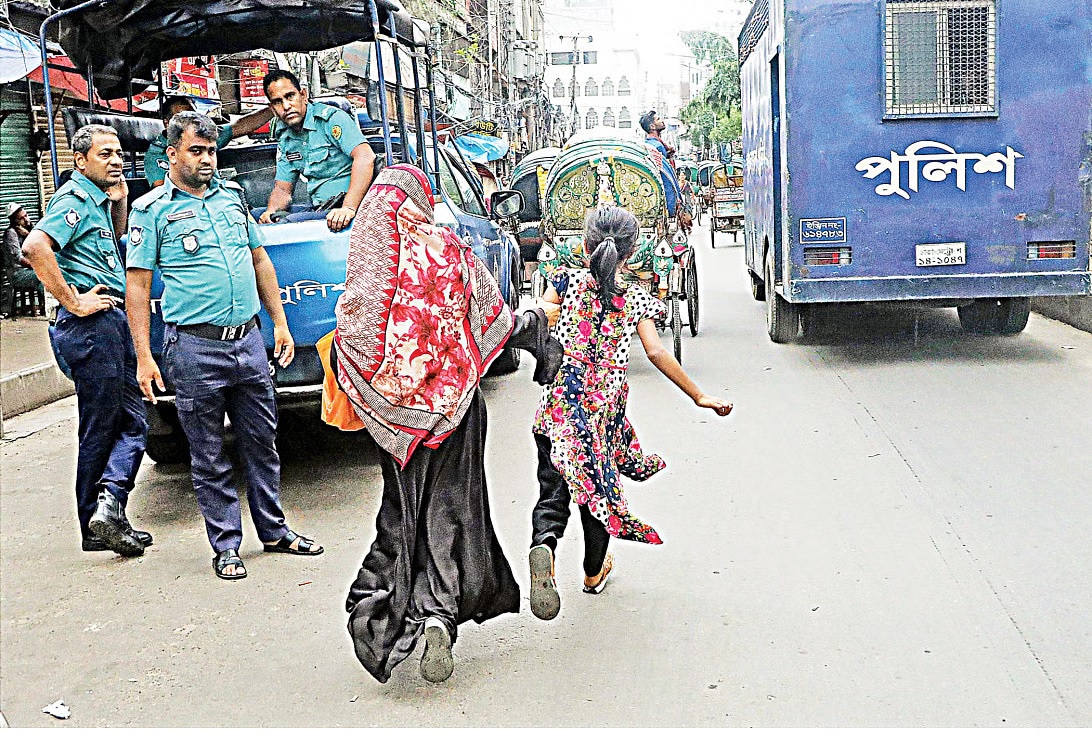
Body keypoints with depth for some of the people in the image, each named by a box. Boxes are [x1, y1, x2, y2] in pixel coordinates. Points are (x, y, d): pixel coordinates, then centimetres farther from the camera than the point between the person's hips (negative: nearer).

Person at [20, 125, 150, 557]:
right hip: (93, 326, -9)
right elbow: (34, 248, -27)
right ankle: (98, 527, 1)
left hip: (113, 323, 9)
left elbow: (114, 245, 33)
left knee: (131, 421, 7)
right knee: (100, 429, -4)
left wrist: (119, 202, 14)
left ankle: (109, 507, 5)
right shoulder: (75, 198, -12)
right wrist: (73, 303, -22)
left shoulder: (96, 198, 16)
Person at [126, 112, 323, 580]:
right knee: (209, 458, 4)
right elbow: (138, 286, -3)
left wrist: (280, 323, 15)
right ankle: (226, 546, 15)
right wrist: (143, 357, -9)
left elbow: (260, 261, 20)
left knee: (262, 444, 12)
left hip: (249, 342, 5)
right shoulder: (152, 209, -2)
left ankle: (274, 530, 25)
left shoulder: (231, 195, 13)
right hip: (195, 350, -4)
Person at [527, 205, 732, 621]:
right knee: (599, 487, 19)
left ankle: (543, 545, -29)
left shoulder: (568, 281, 1)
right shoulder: (636, 298, 0)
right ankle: (594, 571, 35)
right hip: (605, 407, 1)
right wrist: (699, 396, -3)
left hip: (559, 403, 0)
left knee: (553, 491, 3)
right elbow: (656, 352, -9)